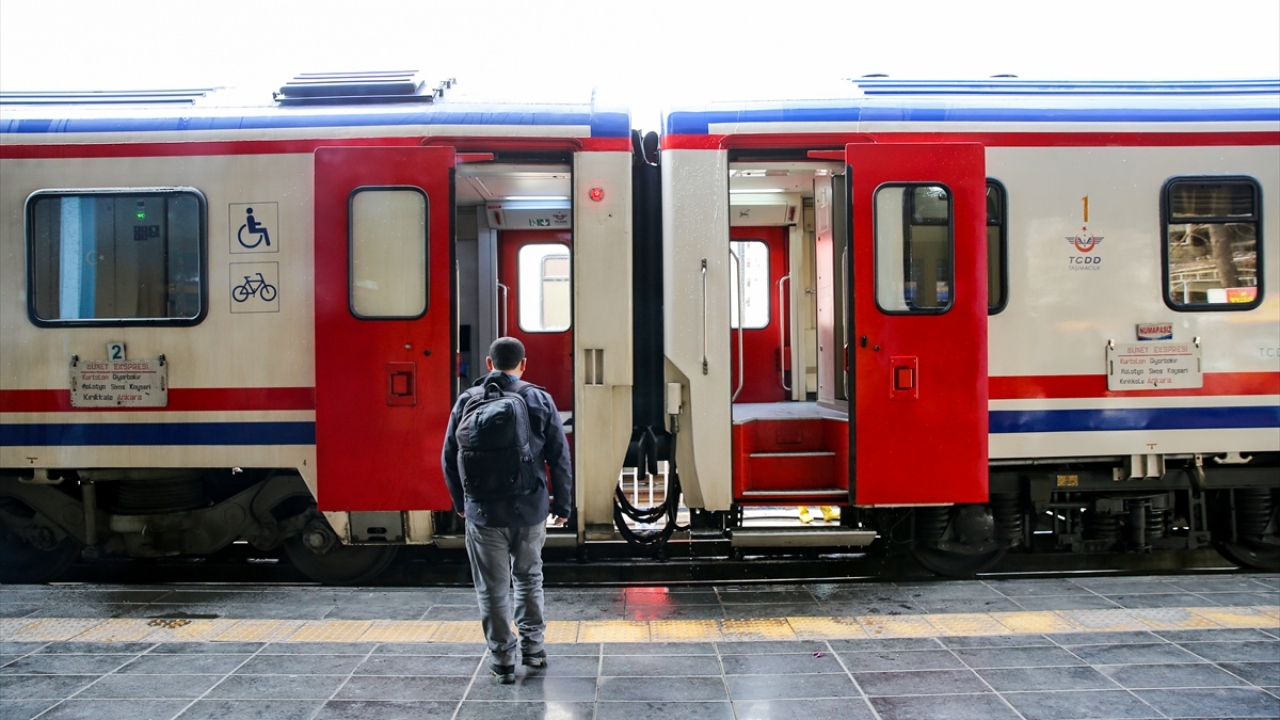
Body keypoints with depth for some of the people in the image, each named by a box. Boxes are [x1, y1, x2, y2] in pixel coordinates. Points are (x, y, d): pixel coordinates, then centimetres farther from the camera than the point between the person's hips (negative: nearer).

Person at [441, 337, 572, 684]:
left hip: (483, 512, -1)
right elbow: (560, 458, -2)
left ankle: (503, 659, 13)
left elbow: (450, 458, 3)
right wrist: (562, 503, 9)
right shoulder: (540, 400, -3)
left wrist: (460, 502, 17)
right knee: (529, 578, 20)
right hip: (531, 511, 1)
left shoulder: (467, 401, -2)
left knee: (493, 589, 8)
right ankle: (532, 647, 28)